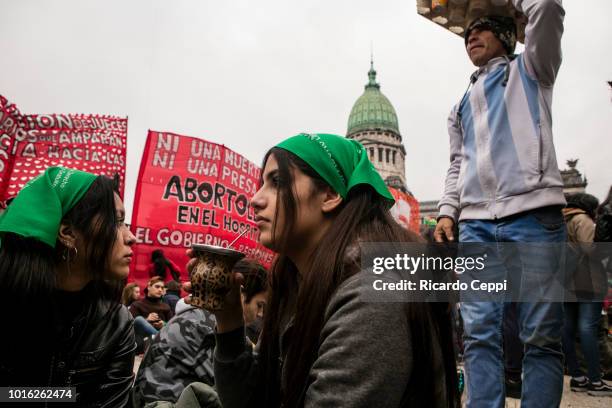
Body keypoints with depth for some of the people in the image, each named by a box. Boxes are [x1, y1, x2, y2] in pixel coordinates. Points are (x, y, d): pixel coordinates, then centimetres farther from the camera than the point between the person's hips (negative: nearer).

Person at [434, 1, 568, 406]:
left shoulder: (529, 69, 18)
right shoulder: (461, 106, 29)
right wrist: (447, 211, 8)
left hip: (532, 214, -4)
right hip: (475, 223, 4)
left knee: (541, 336, -4)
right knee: (479, 333, -3)